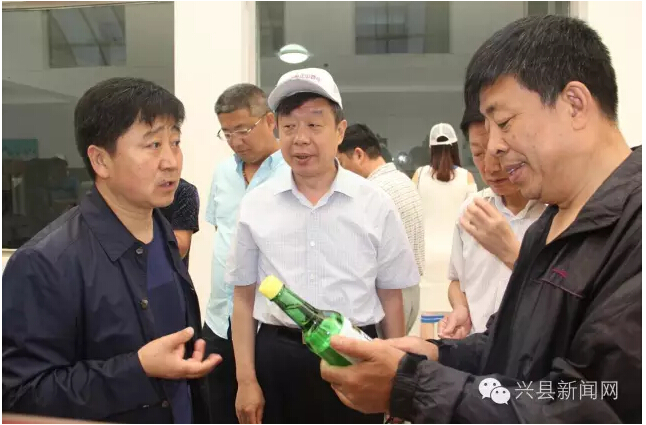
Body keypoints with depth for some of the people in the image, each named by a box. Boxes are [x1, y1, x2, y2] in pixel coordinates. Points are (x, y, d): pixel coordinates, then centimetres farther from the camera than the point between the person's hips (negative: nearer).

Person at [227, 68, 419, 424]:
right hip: (277, 360, 1)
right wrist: (246, 379, 3)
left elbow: (391, 297, 4)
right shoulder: (255, 205, -1)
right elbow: (244, 297, 6)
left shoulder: (376, 205, -3)